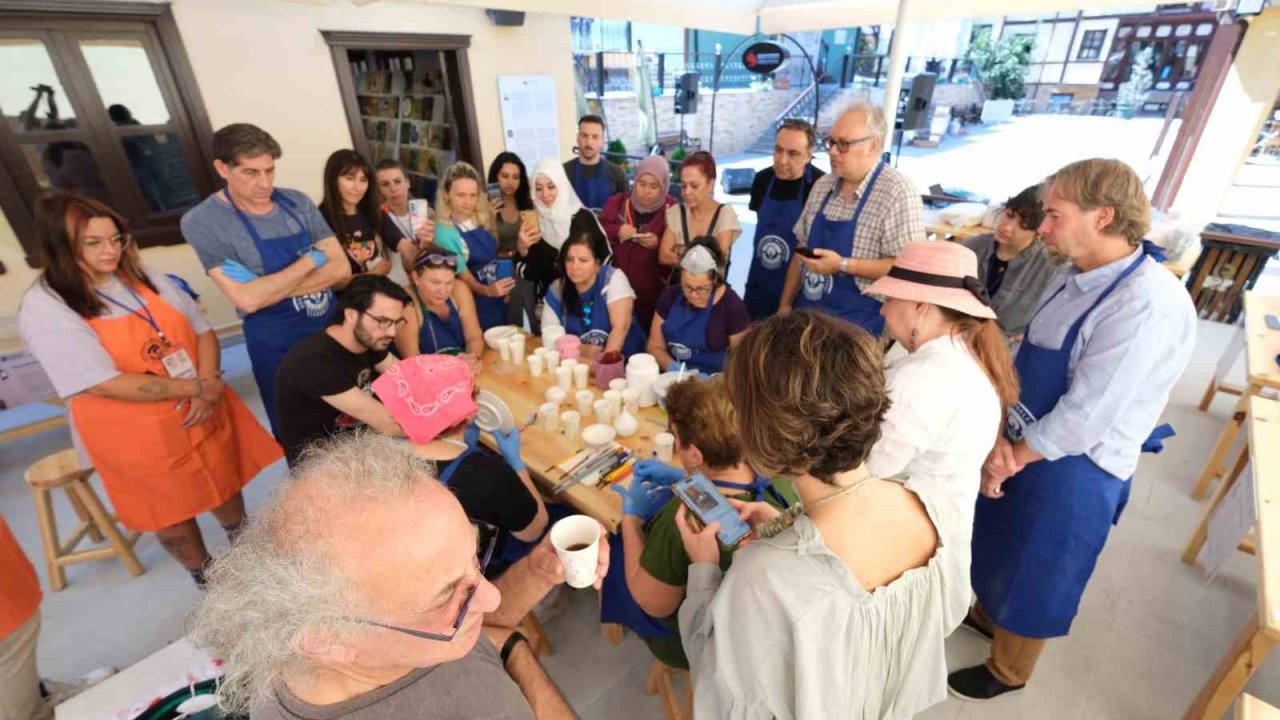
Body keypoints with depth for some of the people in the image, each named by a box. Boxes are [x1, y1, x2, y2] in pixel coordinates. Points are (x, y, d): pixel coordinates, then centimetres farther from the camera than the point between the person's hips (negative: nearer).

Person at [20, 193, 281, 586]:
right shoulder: (44, 308, -15)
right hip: (133, 435, -4)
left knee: (225, 486, 20)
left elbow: (202, 330, 1)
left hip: (203, 412, 4)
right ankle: (206, 578, 40)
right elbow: (105, 384, -23)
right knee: (171, 511, 16)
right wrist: (196, 388, -21)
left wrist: (208, 386, -16)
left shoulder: (143, 275, 1)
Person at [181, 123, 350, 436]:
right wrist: (311, 260, -16)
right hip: (277, 345, -3)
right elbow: (248, 299, -22)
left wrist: (274, 289, -19)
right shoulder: (202, 222, -11)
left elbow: (341, 270, -9)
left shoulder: (297, 202, -1)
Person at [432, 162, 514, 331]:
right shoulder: (445, 232, -17)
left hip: (499, 300, 6)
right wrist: (487, 290, -36)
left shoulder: (480, 222, 0)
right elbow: (464, 278, -18)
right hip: (476, 307, -6)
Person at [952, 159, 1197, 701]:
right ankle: (986, 616, 57)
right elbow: (1023, 364, 0)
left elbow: (1082, 417, -27)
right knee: (1000, 548, 28)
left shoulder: (1149, 305, -27)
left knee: (1031, 574, 16)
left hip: (1071, 472, -7)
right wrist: (998, 437, -12)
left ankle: (1007, 670, 43)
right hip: (1020, 450, 7)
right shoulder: (1077, 280, 0)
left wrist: (1011, 458, -14)